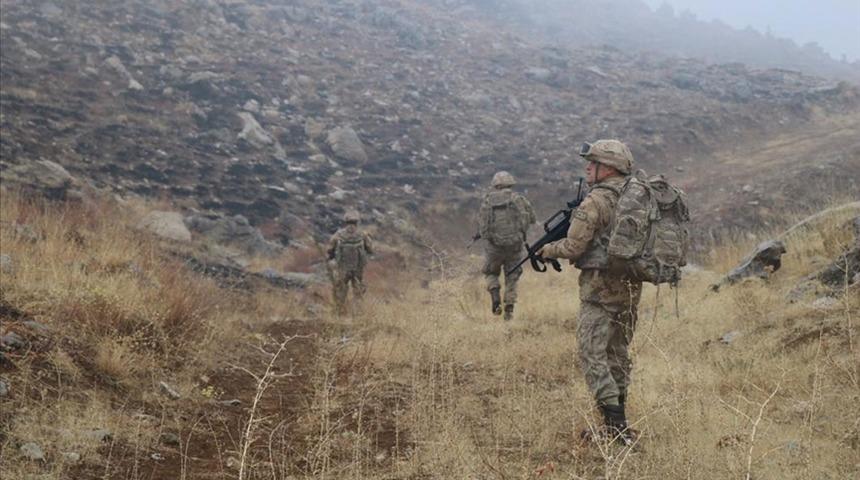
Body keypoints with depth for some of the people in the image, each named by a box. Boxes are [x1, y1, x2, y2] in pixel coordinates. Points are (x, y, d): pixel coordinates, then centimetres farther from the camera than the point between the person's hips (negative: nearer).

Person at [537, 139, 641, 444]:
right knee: (618, 353, 16)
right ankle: (618, 418, 19)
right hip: (631, 286, 8)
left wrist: (546, 251, 4)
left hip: (600, 287, -8)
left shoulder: (594, 202, -15)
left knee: (593, 355, -5)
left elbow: (573, 247, -15)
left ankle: (615, 423, -14)